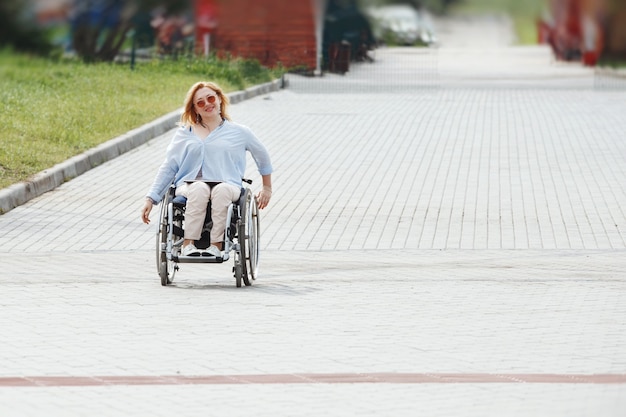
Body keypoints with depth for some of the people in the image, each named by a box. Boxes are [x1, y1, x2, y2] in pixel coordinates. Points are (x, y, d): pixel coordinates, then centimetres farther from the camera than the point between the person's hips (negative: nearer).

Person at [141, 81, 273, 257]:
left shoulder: (239, 132, 18)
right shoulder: (184, 134, 20)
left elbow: (262, 157, 31)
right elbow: (168, 168, 17)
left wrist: (267, 188, 34)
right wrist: (151, 198, 8)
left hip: (227, 185, 0)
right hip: (188, 186, 1)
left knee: (222, 190, -38)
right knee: (199, 188, -37)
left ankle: (216, 245, -41)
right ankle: (188, 244, -41)